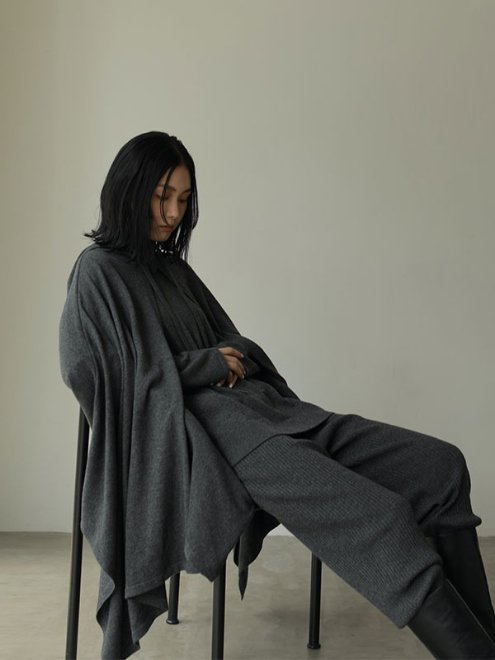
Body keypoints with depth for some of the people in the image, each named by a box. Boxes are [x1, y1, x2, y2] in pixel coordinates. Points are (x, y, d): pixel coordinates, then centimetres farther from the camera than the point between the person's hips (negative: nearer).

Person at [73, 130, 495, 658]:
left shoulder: (173, 266, 26)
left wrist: (237, 358, 0)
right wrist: (211, 362, -4)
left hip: (258, 402, 8)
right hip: (212, 421, -8)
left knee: (441, 466, -6)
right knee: (383, 519, -28)